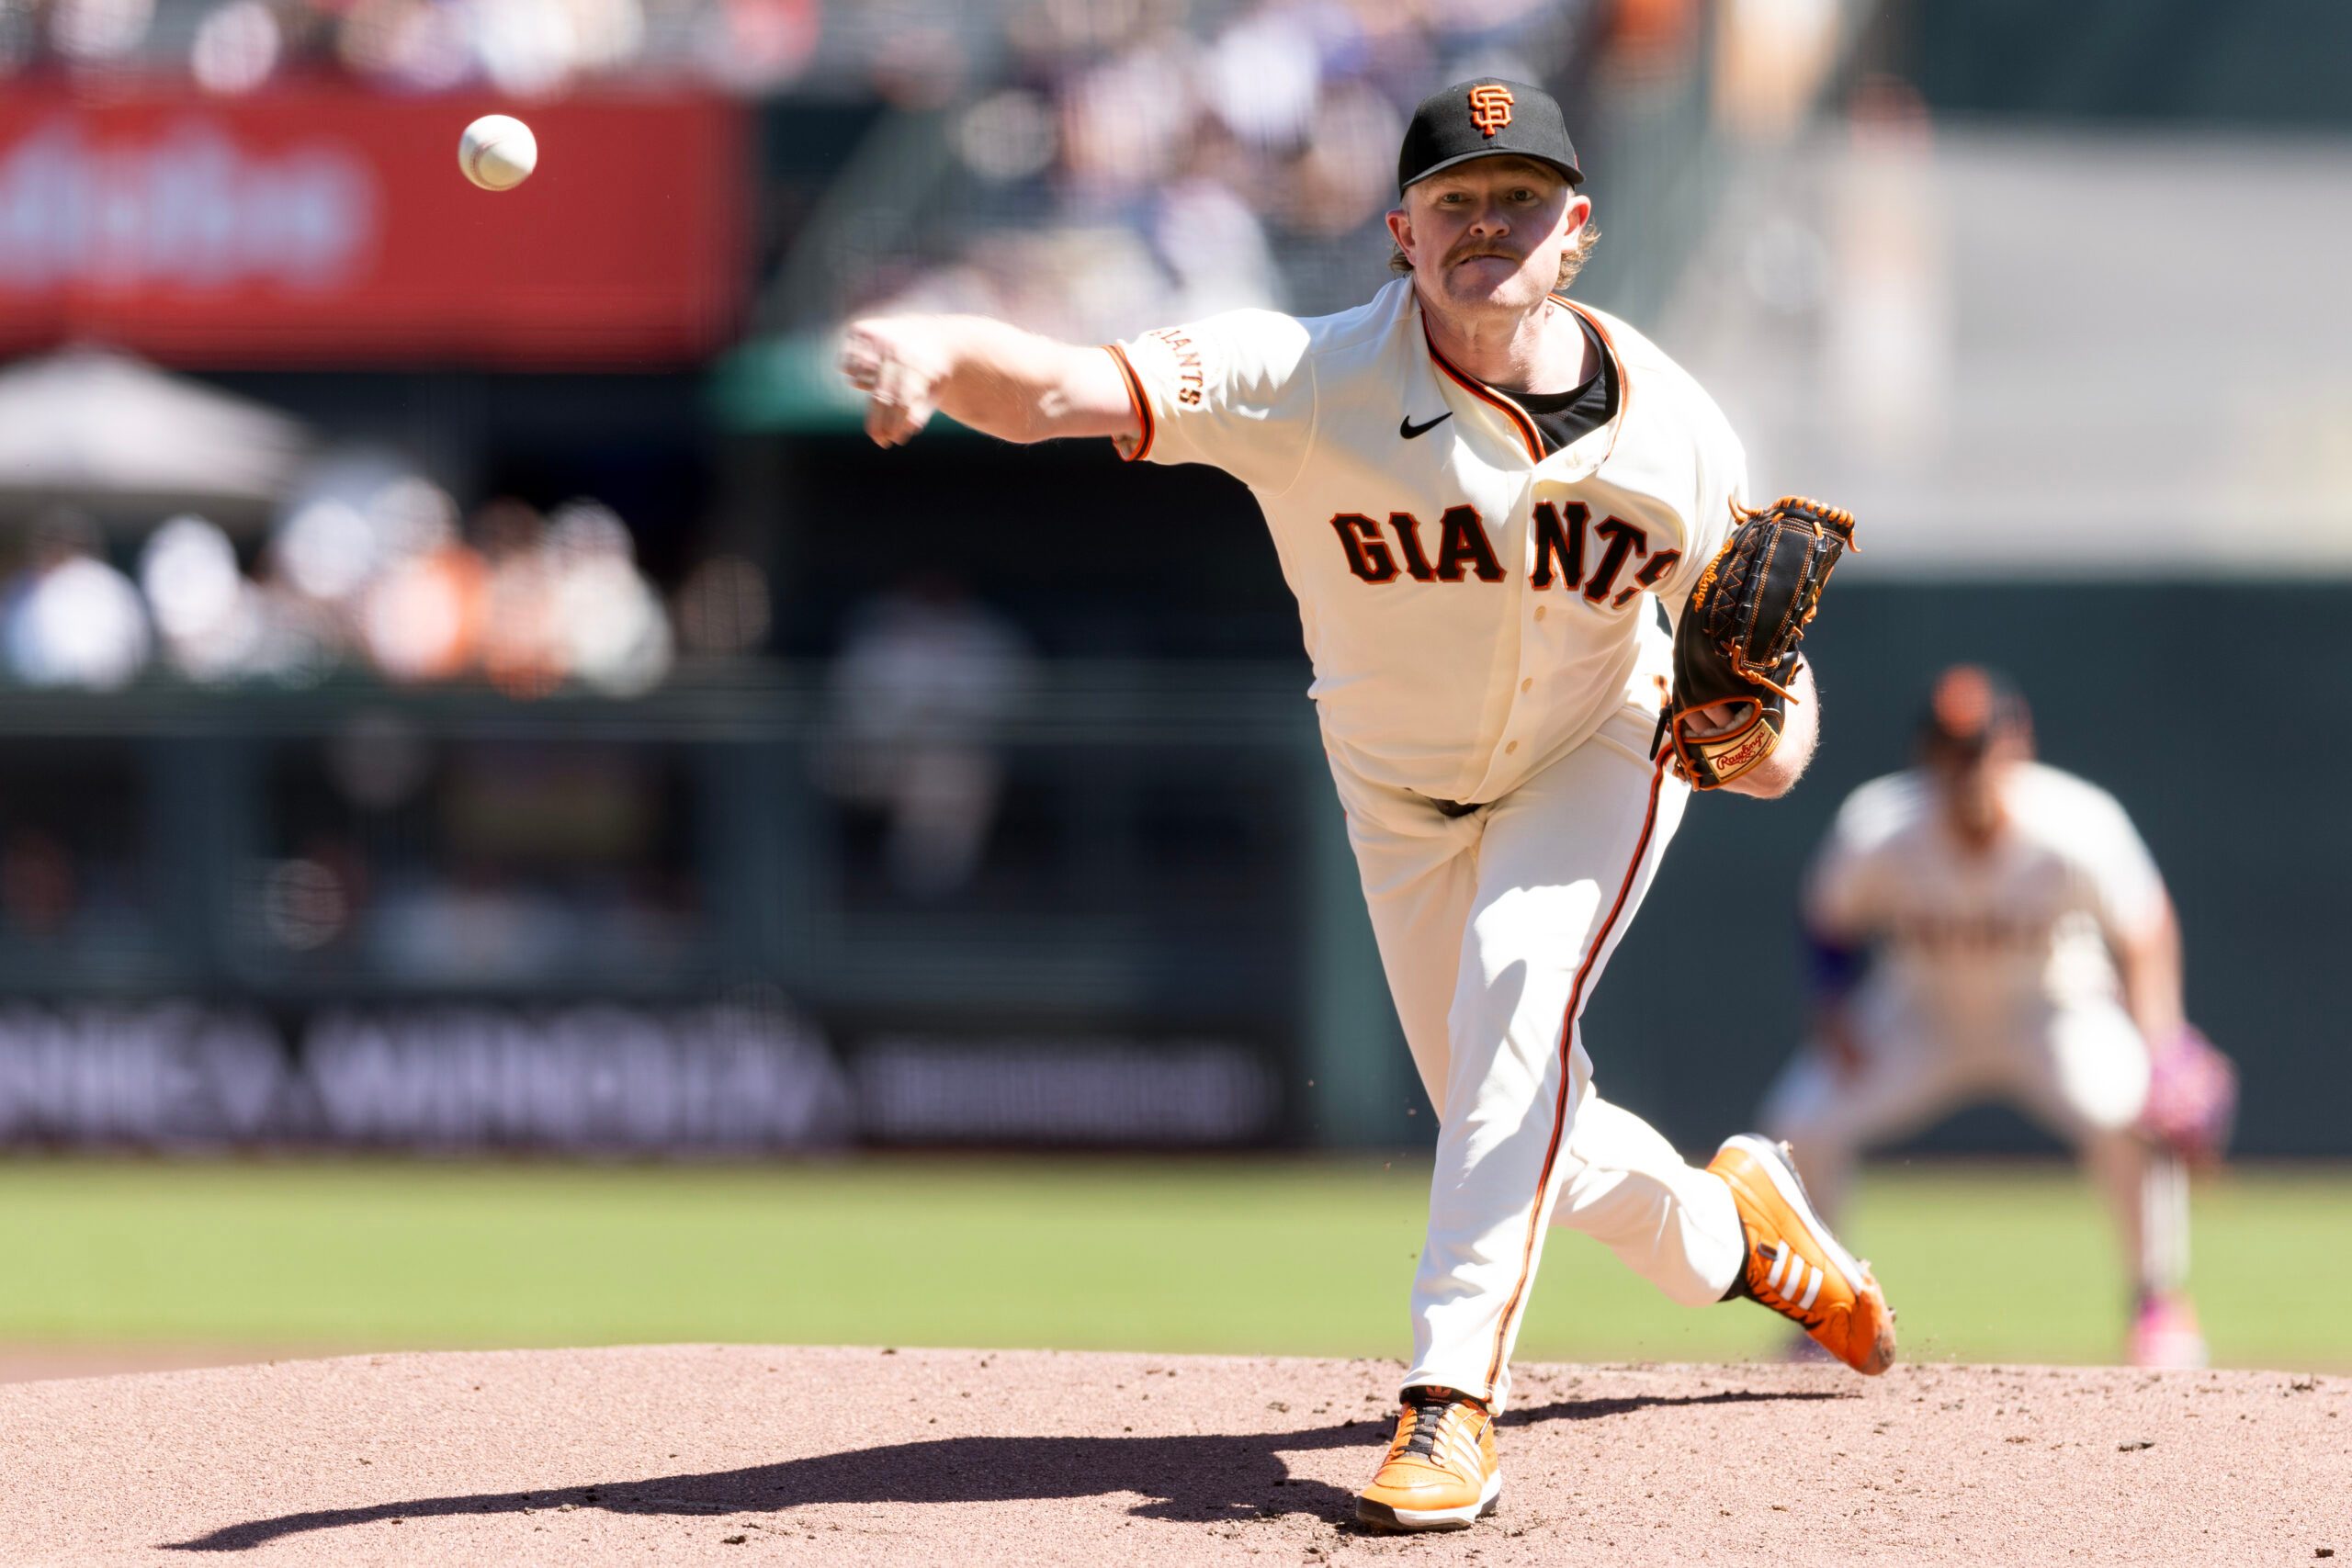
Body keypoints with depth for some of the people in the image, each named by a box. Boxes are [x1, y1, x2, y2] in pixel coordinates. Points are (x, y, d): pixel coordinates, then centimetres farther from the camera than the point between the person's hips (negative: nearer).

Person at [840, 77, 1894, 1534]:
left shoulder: (1672, 431, -22)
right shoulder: (1314, 383, -30)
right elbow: (1066, 388, -46)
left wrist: (1766, 732, -35)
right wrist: (941, 351, -69)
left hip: (1597, 755, -1)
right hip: (1404, 796, 1)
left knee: (1518, 993, -29)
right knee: (1517, 1134, 9)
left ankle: (1455, 1400, -31)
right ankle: (1725, 1228, 43)